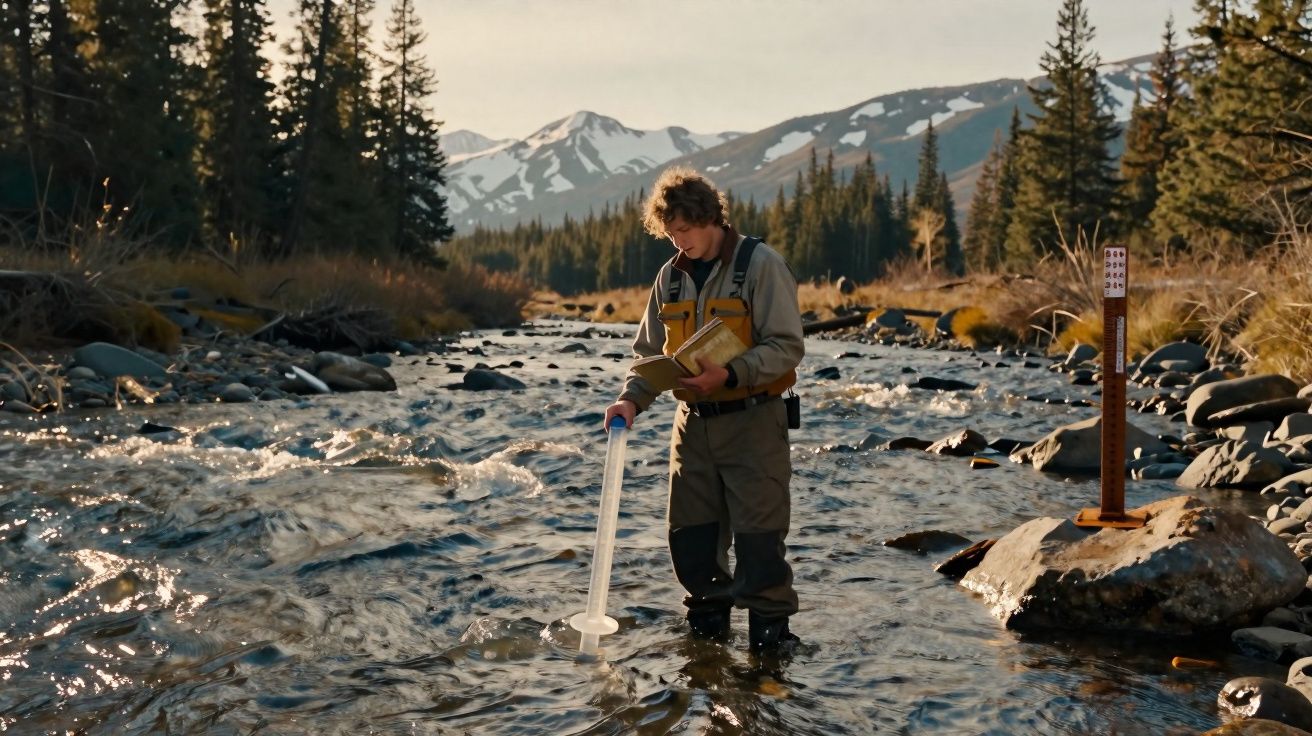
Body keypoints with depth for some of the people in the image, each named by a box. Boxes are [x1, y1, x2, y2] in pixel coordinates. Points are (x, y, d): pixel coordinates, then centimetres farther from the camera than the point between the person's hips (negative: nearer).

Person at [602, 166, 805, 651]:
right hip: (693, 422, 6)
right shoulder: (671, 275, 10)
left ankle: (770, 625, 9)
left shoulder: (760, 265, -8)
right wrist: (632, 398, -5)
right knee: (689, 534, 10)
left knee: (758, 533, -4)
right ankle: (707, 619, 26)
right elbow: (649, 351, 13)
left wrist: (730, 374, -25)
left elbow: (786, 347, -13)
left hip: (752, 420, -6)